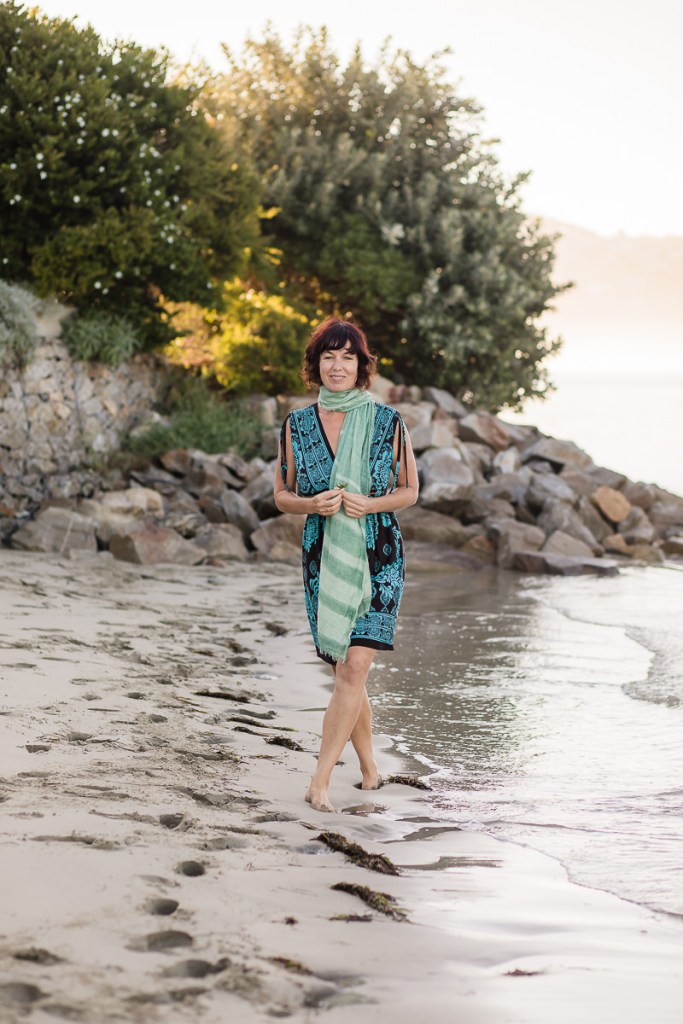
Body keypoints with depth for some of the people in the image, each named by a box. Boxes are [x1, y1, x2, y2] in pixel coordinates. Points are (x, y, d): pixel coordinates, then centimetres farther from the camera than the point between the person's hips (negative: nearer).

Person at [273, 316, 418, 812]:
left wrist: (370, 504, -14)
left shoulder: (388, 422, -2)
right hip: (323, 557, 3)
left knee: (354, 667, -14)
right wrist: (312, 503, -12)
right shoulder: (298, 424, 3)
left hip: (378, 556, -3)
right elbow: (282, 495, 10)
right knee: (345, 670, 9)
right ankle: (370, 767, 28)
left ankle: (320, 780, -11)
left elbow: (410, 490, 5)